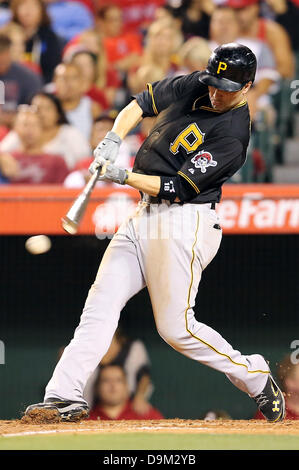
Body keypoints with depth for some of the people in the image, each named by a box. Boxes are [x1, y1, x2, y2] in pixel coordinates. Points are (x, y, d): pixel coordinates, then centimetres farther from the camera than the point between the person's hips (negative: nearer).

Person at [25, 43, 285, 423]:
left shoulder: (232, 139, -17)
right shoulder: (194, 86, 6)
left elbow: (177, 188, -19)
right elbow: (142, 103, 15)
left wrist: (124, 176, -24)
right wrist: (114, 139, -3)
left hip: (184, 223, -8)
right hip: (145, 217, 8)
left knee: (176, 328, -8)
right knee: (100, 303, -4)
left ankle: (256, 379, 10)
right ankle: (65, 396, -9)